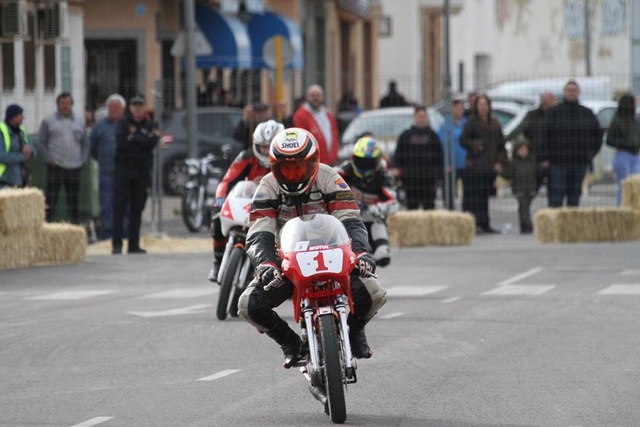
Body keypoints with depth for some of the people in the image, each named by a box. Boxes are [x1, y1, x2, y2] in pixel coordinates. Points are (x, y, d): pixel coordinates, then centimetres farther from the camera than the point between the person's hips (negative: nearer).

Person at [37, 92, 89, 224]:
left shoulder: (79, 122, 15)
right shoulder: (48, 121, 4)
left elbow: (85, 144, 17)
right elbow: (41, 143, 3)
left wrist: (82, 160, 3)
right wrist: (49, 159, -8)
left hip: (74, 167, 3)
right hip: (55, 167, -3)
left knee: (74, 198, 7)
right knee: (51, 198, -6)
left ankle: (75, 223, 11)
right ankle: (48, 222, -5)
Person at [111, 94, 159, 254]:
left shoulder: (151, 126, 11)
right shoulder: (123, 124, 5)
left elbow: (151, 143, -8)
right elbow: (121, 142, -12)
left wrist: (133, 138, -8)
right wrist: (142, 141, -8)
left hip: (142, 170, 2)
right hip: (124, 169, -2)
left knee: (137, 208, 5)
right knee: (120, 206, -7)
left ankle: (134, 244, 9)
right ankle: (116, 244, -9)